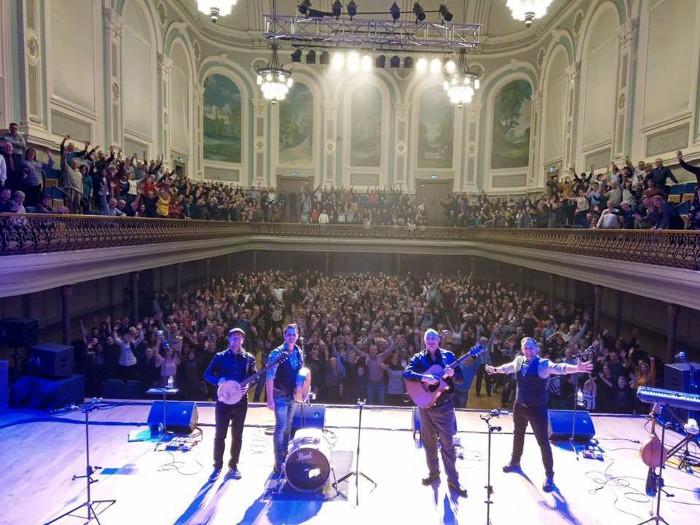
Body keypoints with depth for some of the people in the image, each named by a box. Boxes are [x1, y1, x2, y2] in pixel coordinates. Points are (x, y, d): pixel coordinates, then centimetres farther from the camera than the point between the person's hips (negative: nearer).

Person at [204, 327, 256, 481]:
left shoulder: (249, 358, 3)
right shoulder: (220, 357, -1)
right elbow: (207, 374, 0)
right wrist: (218, 381, -18)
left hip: (241, 401, 1)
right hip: (223, 401, -1)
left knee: (237, 435, 10)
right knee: (220, 435, 4)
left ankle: (233, 465, 24)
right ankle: (217, 466, 18)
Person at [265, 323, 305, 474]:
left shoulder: (299, 352, 1)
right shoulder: (277, 353, -18)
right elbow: (269, 377, -20)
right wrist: (270, 399, -23)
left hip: (294, 395, 6)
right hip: (280, 396, -6)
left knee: (288, 426, 17)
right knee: (280, 428, -3)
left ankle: (285, 455, 33)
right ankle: (278, 462, 8)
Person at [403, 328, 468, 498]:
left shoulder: (448, 356, 0)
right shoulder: (418, 358, 0)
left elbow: (460, 379, 0)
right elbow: (406, 373, -16)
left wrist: (452, 374, -23)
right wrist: (424, 377, -30)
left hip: (444, 404, -1)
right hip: (425, 403, 1)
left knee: (447, 442, 0)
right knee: (429, 441, 13)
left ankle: (453, 479, 11)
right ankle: (433, 471, 32)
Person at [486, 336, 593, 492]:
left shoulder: (543, 364, -21)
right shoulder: (518, 361, -6)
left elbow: (559, 368, -40)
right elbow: (508, 367, 16)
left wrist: (577, 368, -59)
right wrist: (495, 369, 32)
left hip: (537, 409, -5)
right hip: (519, 406, 6)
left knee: (543, 441, 2)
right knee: (518, 434, 24)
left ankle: (549, 474, 21)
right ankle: (515, 461, 47)